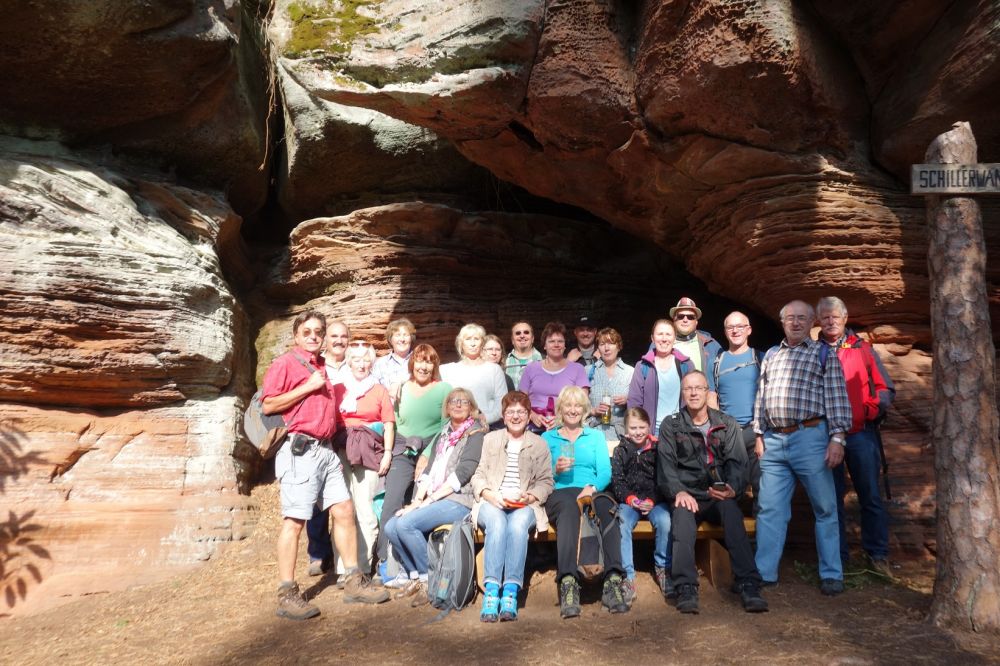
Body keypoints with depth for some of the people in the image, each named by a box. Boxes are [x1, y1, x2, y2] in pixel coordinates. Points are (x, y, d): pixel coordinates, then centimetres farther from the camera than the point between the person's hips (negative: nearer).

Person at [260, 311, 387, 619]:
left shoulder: (322, 368, 22)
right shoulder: (285, 363, -1)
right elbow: (268, 405, -11)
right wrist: (308, 387, -12)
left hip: (325, 449, 8)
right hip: (299, 449, -8)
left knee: (345, 510, 7)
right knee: (295, 520, -6)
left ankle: (353, 582, 16)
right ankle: (287, 595, 1)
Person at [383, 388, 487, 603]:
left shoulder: (476, 434, -1)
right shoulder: (442, 436, 22)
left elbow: (461, 474, -11)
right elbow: (429, 471, 13)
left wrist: (429, 500, -14)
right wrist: (418, 500, -4)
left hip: (459, 500, -7)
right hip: (433, 500, 7)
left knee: (406, 524, -24)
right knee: (391, 526, -13)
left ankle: (428, 578, -10)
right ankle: (413, 575, 2)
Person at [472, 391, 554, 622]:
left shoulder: (539, 444, 18)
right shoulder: (490, 439, 20)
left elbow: (546, 482, 10)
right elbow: (478, 476, 12)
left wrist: (530, 497, -10)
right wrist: (490, 495, -8)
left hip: (525, 506, 0)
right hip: (491, 503, 0)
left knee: (518, 524, -35)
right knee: (497, 523, -35)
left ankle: (511, 591, -37)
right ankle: (491, 590, -38)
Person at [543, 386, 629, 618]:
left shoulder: (596, 437, 25)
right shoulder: (547, 438, 22)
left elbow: (605, 472, 9)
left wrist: (593, 487, -13)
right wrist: (555, 470, -12)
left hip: (592, 492, 1)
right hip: (559, 493, -1)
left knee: (605, 506, -35)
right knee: (569, 507, -38)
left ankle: (613, 581, -43)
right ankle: (568, 584, -48)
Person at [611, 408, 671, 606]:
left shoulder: (657, 448, 6)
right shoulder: (620, 451, 10)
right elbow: (616, 481, 4)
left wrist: (652, 501, -13)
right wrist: (631, 499, -14)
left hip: (654, 500, 0)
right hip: (629, 501, 0)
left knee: (664, 521, -31)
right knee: (621, 525, -29)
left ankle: (662, 568, -8)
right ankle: (627, 576, -24)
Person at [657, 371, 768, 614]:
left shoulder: (728, 424, 11)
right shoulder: (671, 426, 9)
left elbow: (737, 462, 0)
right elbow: (666, 465, 0)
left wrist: (732, 488, -21)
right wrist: (678, 491, -19)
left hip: (719, 497, 1)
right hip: (687, 495, 0)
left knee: (731, 509, -33)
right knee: (683, 512, -33)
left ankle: (748, 585, -36)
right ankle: (686, 587, -38)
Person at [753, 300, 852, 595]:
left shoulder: (824, 354, 5)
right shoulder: (770, 355, 18)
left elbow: (837, 399, -2)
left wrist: (837, 437, -10)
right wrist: (759, 435, 12)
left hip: (810, 438, -3)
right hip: (773, 441, 4)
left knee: (825, 508, 5)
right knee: (770, 509, 5)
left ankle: (831, 574, 17)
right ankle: (764, 572, 13)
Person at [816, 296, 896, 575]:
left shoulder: (862, 348, 6)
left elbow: (885, 388, 4)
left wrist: (873, 408, -12)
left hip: (861, 434, -1)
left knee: (870, 496, 4)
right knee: (832, 497, 8)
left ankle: (877, 554, 17)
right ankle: (838, 555, 18)